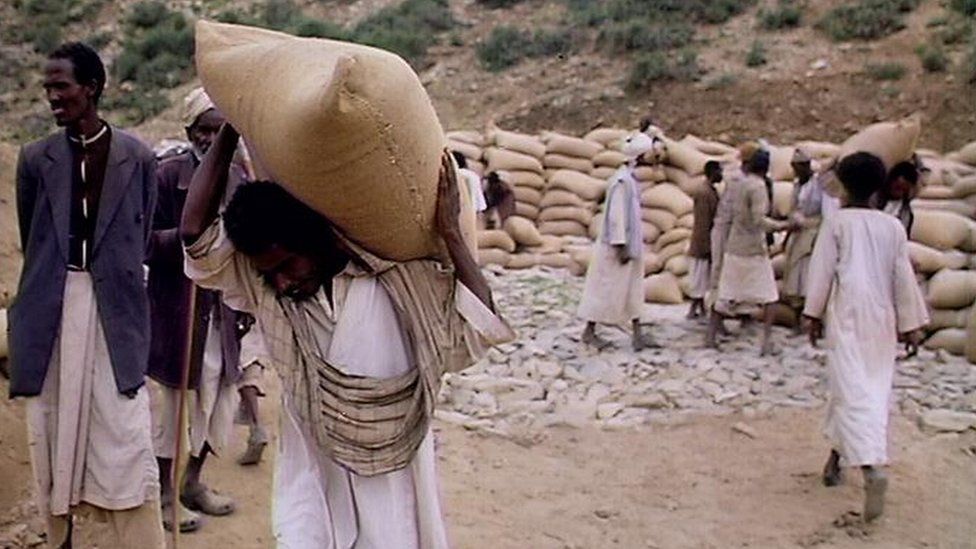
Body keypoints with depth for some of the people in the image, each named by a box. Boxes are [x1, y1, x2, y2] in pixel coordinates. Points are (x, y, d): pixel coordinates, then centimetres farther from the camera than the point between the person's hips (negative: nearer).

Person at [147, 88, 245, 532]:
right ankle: (165, 494, 17)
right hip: (177, 305, -5)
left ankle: (193, 482, 30)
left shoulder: (238, 178, 9)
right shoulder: (167, 175, -6)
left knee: (218, 395, 12)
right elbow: (147, 241, -8)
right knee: (174, 397, 2)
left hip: (224, 307, 5)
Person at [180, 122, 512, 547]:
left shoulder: (395, 280, -13)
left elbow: (476, 331, -19)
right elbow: (196, 233, -16)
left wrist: (450, 233, -24)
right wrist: (229, 131, -16)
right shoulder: (265, 288, -7)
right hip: (313, 477, 1)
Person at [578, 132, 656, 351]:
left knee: (634, 290, 11)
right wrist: (620, 246, -22)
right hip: (619, 245, -10)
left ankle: (636, 333, 16)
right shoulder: (622, 181, -20)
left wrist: (633, 245, 17)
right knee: (608, 289, 0)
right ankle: (589, 331, 11)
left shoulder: (630, 178, 9)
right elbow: (616, 215, -22)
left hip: (632, 244, 10)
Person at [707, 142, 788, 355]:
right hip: (753, 249, -6)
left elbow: (723, 217, 11)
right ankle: (767, 341, -2)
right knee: (767, 297, 3)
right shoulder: (757, 186, -16)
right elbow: (759, 220, -22)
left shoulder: (733, 182, 5)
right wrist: (782, 225, -10)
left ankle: (711, 335, 16)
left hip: (732, 247, 7)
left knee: (725, 294, 13)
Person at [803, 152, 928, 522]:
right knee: (875, 391, 15)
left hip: (846, 317, -4)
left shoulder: (837, 222, -2)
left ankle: (872, 468, -26)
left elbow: (822, 272, -3)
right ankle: (837, 454, 25)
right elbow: (903, 277, 8)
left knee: (852, 391, -9)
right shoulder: (893, 227, 7)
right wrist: (911, 323, 13)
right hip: (882, 321, 4)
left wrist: (813, 316, 5)